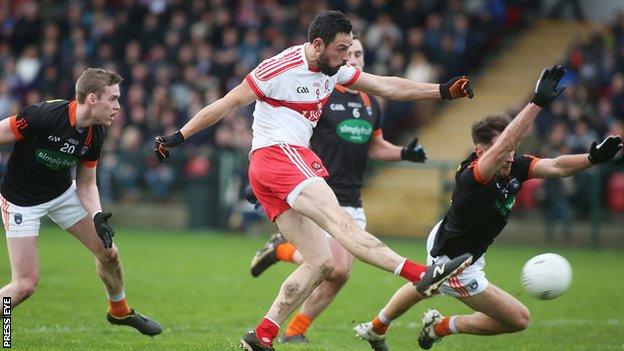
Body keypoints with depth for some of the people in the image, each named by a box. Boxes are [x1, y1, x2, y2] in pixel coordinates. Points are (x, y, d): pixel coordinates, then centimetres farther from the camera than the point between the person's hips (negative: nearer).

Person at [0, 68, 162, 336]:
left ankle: (119, 311, 37)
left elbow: (86, 184, 2)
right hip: (22, 201, -6)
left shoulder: (95, 135, -9)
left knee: (108, 252, 10)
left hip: (63, 193, 6)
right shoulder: (44, 115, -31)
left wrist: (97, 216, -17)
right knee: (25, 284, -13)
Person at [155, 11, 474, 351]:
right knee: (341, 220, -26)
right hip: (276, 156, -10)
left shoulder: (333, 69, 14)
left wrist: (444, 91, 11)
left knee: (321, 262, 3)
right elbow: (227, 104, -4)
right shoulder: (279, 68, -9)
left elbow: (387, 87, 17)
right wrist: (178, 137, -2)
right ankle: (422, 274, -45)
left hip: (296, 162, 10)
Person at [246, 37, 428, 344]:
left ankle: (295, 331, 13)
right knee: (336, 268, -18)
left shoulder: (370, 104, 12)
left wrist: (405, 153, 7)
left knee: (341, 276, 0)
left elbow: (376, 147, 25)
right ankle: (281, 250, 8)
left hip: (352, 203, 7)